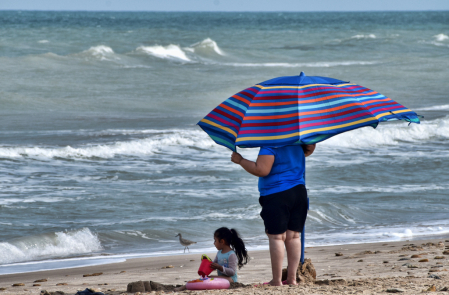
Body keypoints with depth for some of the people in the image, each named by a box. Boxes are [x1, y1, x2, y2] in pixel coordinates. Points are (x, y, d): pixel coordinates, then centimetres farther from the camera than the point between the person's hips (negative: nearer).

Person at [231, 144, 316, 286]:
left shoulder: (270, 145, -14)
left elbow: (261, 170, -20)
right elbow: (309, 149, 29)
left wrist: (240, 160, -9)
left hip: (277, 195, -7)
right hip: (299, 193, 7)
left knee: (276, 236, -4)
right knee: (293, 236, 10)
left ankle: (277, 281, -5)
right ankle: (292, 278, 9)